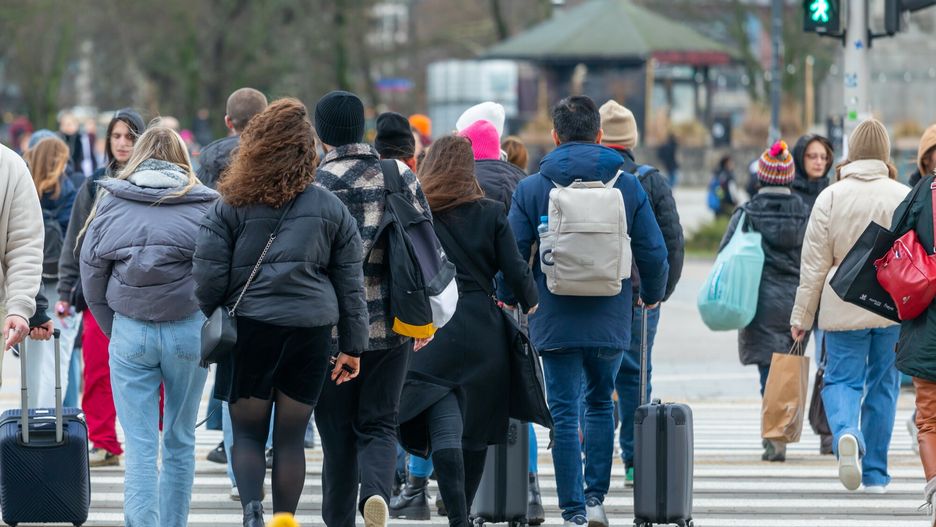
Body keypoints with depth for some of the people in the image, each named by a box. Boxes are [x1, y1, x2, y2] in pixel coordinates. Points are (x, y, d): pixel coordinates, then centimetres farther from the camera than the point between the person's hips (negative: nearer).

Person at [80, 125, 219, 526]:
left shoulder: (111, 201, 5)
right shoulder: (205, 204, 1)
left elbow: (91, 275, 5)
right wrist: (211, 328, 6)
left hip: (130, 331, 0)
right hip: (189, 328, 0)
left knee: (140, 447, -1)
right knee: (180, 442, 13)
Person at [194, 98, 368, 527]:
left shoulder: (231, 206, -3)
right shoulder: (330, 209, 4)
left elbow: (208, 277, -5)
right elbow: (351, 285, 8)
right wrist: (352, 346, 13)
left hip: (250, 329, -2)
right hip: (311, 330, 2)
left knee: (247, 430, 7)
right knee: (291, 436, 9)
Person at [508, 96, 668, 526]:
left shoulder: (531, 189, -4)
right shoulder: (627, 186, -1)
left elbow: (513, 254, -3)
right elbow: (654, 253, 0)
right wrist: (652, 295, 20)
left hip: (555, 323, -2)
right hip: (610, 322, 2)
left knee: (564, 414, 2)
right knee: (600, 403, 20)